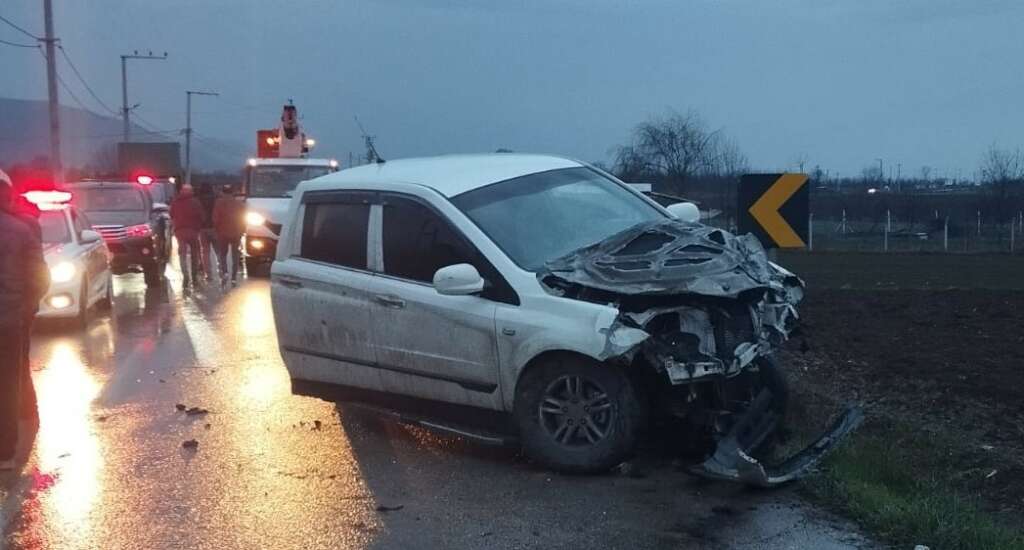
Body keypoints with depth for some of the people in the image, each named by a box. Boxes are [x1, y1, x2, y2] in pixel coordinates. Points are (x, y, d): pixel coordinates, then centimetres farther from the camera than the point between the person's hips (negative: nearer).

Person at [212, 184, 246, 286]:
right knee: (235, 257, 9)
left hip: (223, 233, -2)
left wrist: (216, 230, 5)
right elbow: (244, 219, 5)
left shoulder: (219, 203, -5)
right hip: (236, 233, 2)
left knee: (222, 254, 10)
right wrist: (242, 231, 12)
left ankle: (224, 272, -14)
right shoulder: (239, 203, 5)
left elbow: (215, 219, -9)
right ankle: (234, 278, 7)